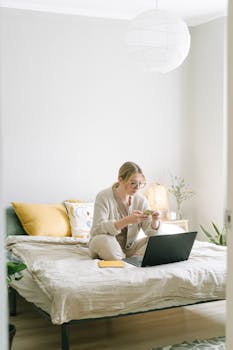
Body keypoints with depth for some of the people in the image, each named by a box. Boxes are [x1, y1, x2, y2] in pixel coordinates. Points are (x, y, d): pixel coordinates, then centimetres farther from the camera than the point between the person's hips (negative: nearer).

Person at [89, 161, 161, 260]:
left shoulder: (141, 200, -4)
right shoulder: (103, 197, -16)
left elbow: (150, 232, -6)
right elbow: (98, 229, -29)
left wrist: (155, 221, -30)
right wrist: (127, 220, -41)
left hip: (129, 247, 4)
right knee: (102, 240, -36)